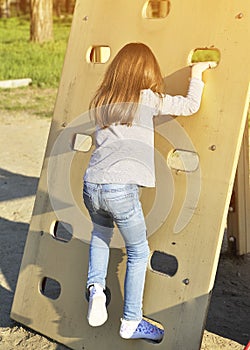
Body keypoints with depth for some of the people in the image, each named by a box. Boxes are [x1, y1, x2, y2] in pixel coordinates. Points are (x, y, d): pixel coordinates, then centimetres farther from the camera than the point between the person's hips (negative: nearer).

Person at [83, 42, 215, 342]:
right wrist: (196, 73, 25)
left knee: (100, 233, 35)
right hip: (121, 188, -5)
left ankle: (95, 288, 16)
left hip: (91, 184, 5)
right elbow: (190, 106, 8)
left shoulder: (101, 101, 16)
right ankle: (131, 323, 22)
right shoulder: (148, 99, 2)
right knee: (138, 253, 15)